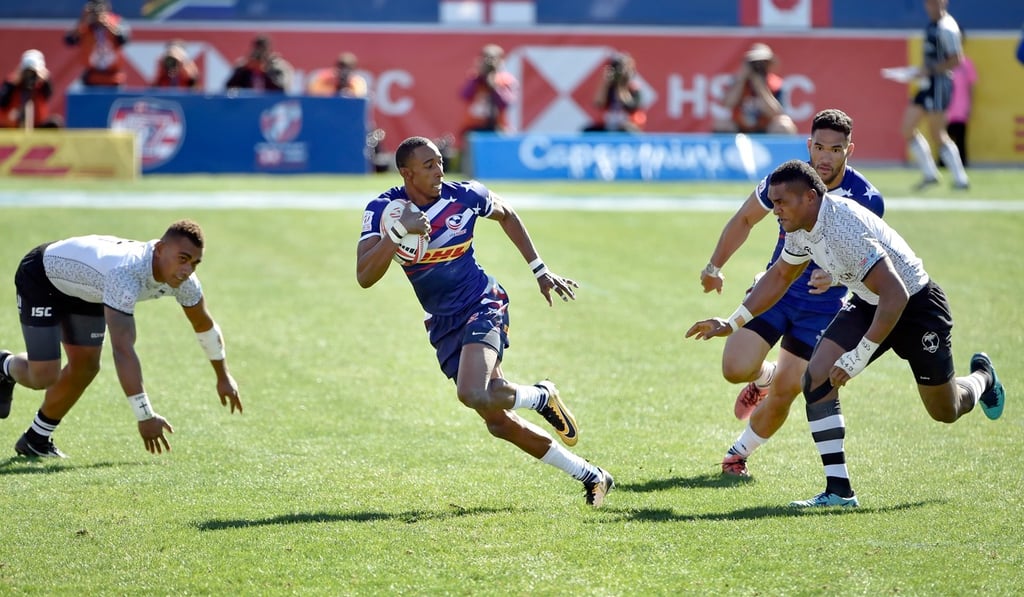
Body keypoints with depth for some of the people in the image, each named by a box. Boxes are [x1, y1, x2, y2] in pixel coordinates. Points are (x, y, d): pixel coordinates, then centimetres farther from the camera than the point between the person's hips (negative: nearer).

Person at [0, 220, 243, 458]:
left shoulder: (183, 279, -22)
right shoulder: (126, 275, -46)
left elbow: (205, 324, 0)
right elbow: (123, 349, -49)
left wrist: (223, 377, 8)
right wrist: (145, 417, -49)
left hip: (83, 288, 7)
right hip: (41, 278, -7)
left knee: (85, 367, 2)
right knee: (44, 377, -12)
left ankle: (36, 440, 21)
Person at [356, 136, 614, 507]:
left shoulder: (465, 196, -10)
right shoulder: (383, 209, -11)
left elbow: (506, 215, 14)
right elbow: (364, 277, -23)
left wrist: (540, 271, 14)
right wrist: (398, 232, -35)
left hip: (482, 307, -3)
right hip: (444, 326, 3)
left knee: (474, 395, -31)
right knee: (499, 423, 2)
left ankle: (542, 397, 0)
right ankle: (590, 477, 14)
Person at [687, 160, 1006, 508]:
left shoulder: (844, 228, -36)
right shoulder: (802, 228, -9)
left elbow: (895, 295, -39)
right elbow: (780, 276, 11)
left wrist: (860, 356, -38)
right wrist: (733, 323, 6)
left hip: (916, 305, -7)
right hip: (868, 304, 7)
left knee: (945, 411, 10)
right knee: (817, 378, -15)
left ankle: (982, 378, 47)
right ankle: (838, 491, -12)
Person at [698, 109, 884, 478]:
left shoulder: (866, 200, -17)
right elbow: (744, 219, 5)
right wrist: (715, 265, 1)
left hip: (822, 306, -1)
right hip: (775, 290, 1)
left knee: (782, 395, 0)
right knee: (736, 369, -17)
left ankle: (739, 453, 27)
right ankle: (764, 377, 22)